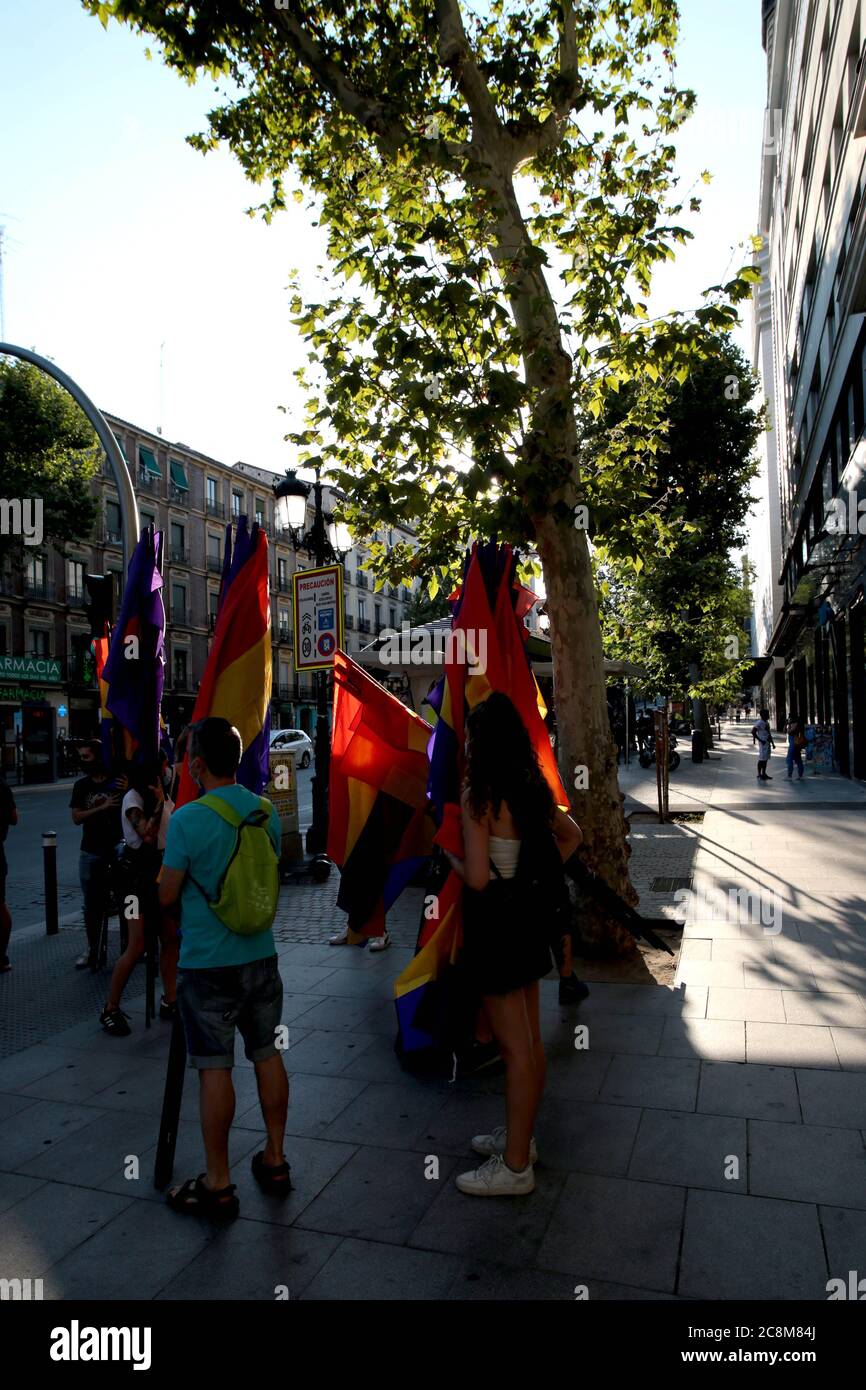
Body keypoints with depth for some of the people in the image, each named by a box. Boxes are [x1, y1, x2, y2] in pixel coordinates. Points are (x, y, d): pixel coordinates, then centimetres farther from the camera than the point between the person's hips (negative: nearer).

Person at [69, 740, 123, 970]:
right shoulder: (81, 786, 6)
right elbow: (76, 817, -3)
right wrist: (102, 807, -15)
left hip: (117, 849, -3)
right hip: (91, 852, 3)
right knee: (92, 904, 9)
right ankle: (92, 949, 19)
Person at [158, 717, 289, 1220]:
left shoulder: (188, 820, -18)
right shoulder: (268, 811, 0)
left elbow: (167, 897, -10)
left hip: (208, 963, -5)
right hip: (260, 956, 6)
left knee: (216, 1068, 4)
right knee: (268, 1055, 16)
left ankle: (218, 1184, 16)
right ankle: (275, 1161, 29)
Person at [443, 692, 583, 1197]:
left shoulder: (478, 795, -20)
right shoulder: (533, 788, 4)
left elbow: (477, 878, -24)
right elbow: (571, 836, 19)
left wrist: (451, 859, -5)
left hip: (495, 922, -8)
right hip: (529, 915, 8)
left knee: (515, 1047, 2)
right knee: (531, 1041, 19)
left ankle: (515, 1166, 17)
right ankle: (520, 1136, 36)